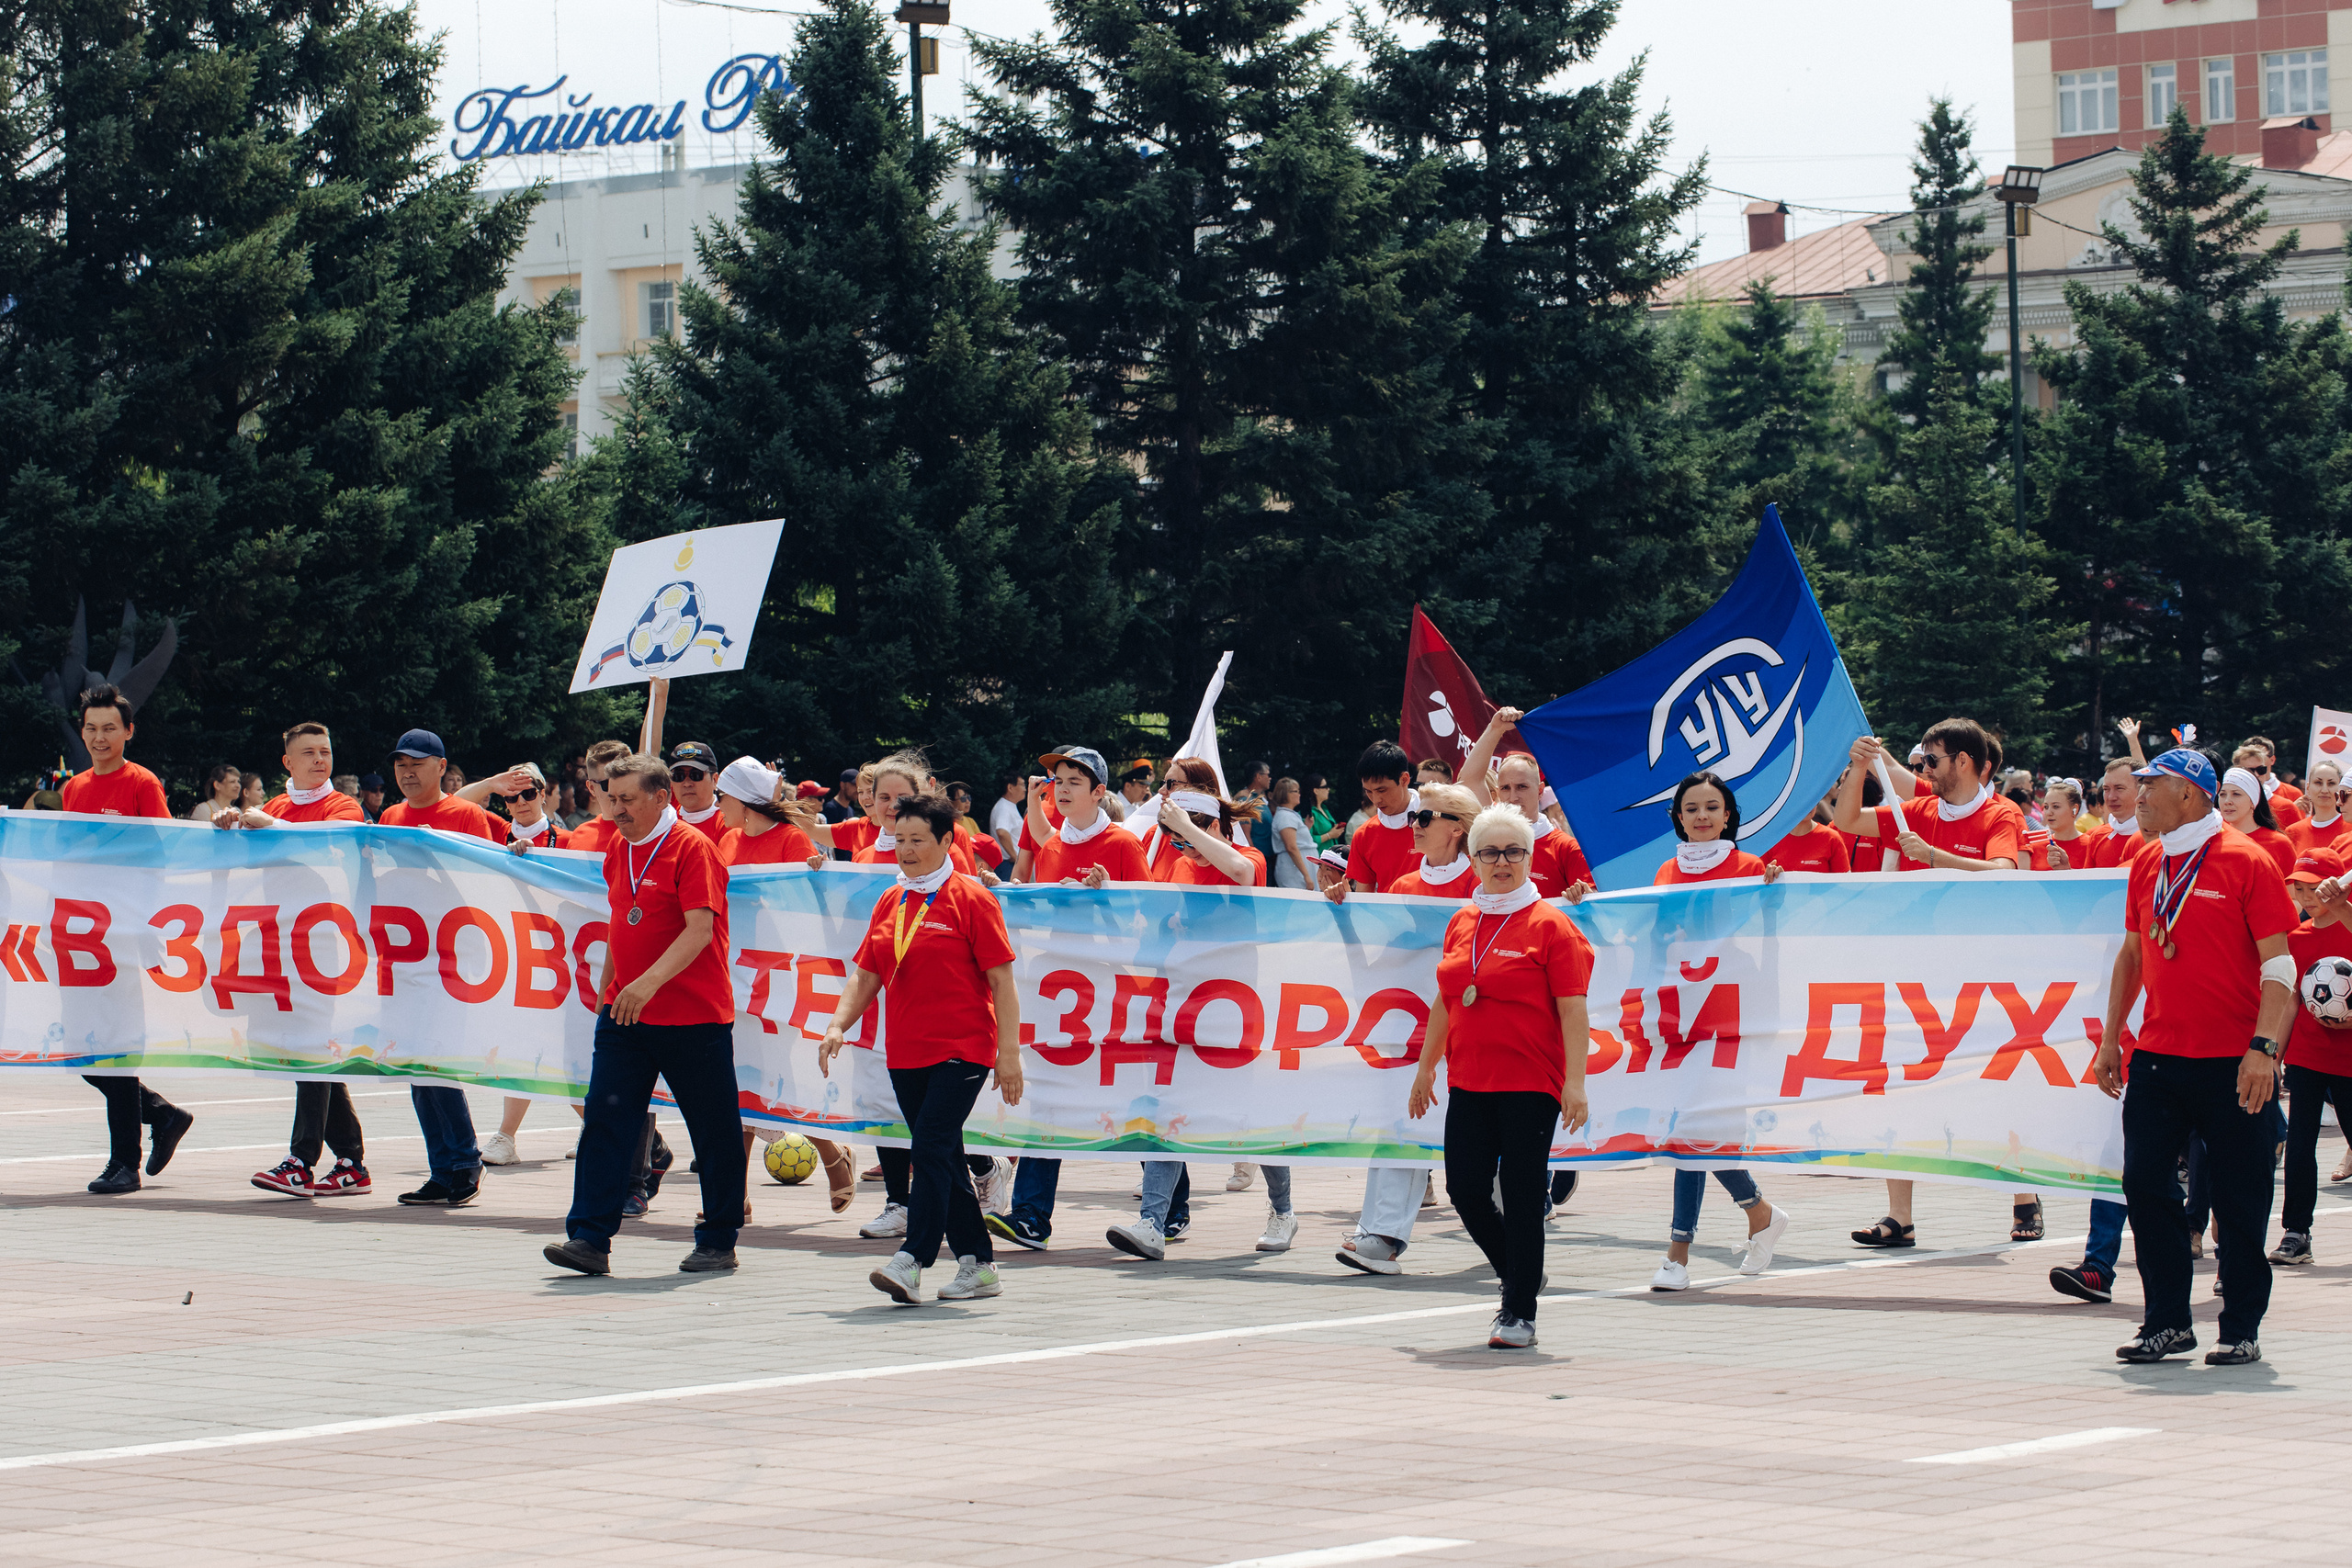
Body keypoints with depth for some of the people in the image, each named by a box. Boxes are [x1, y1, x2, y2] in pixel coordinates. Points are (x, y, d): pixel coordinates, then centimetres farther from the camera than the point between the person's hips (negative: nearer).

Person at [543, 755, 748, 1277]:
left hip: (693, 1017, -6)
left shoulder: (692, 848, -11)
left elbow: (699, 930, -20)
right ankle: (590, 1238, -7)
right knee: (605, 1120, -4)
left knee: (713, 1131, 4)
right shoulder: (618, 854, 12)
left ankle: (718, 1242, 15)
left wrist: (650, 981, -30)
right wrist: (606, 991, 24)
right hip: (624, 1015, 7)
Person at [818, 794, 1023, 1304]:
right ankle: (977, 1265, 17)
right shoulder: (889, 903, 13)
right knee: (943, 1159, 9)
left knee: (931, 1148, -17)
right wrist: (838, 1025, 0)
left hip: (962, 1051, -7)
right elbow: (866, 976, 17)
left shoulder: (970, 899, -5)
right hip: (905, 1052, 7)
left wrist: (1009, 1052, -11)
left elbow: (1001, 980, -6)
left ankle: (910, 1263, -24)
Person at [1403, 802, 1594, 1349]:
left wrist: (1575, 1082, -15)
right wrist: (1425, 1068, 20)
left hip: (1531, 1083, -6)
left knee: (1521, 1194, -3)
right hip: (1469, 1083, 6)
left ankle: (1520, 1313, 7)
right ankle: (1517, 1276, 27)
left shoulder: (1550, 924, -5)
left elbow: (1572, 1009, -9)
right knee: (1465, 1185, 3)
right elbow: (1445, 1002, 20)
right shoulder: (1461, 924, 12)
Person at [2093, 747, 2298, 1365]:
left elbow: (2278, 962, -10)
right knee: (2145, 1186, 2)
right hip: (2158, 1058, 6)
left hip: (2232, 1062, -6)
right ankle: (2167, 1321, 13)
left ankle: (2242, 1329, 10)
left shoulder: (2246, 861, -7)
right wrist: (2110, 1038, 16)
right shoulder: (2147, 867, 11)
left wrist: (2264, 1047, -19)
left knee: (2239, 1200, 1)